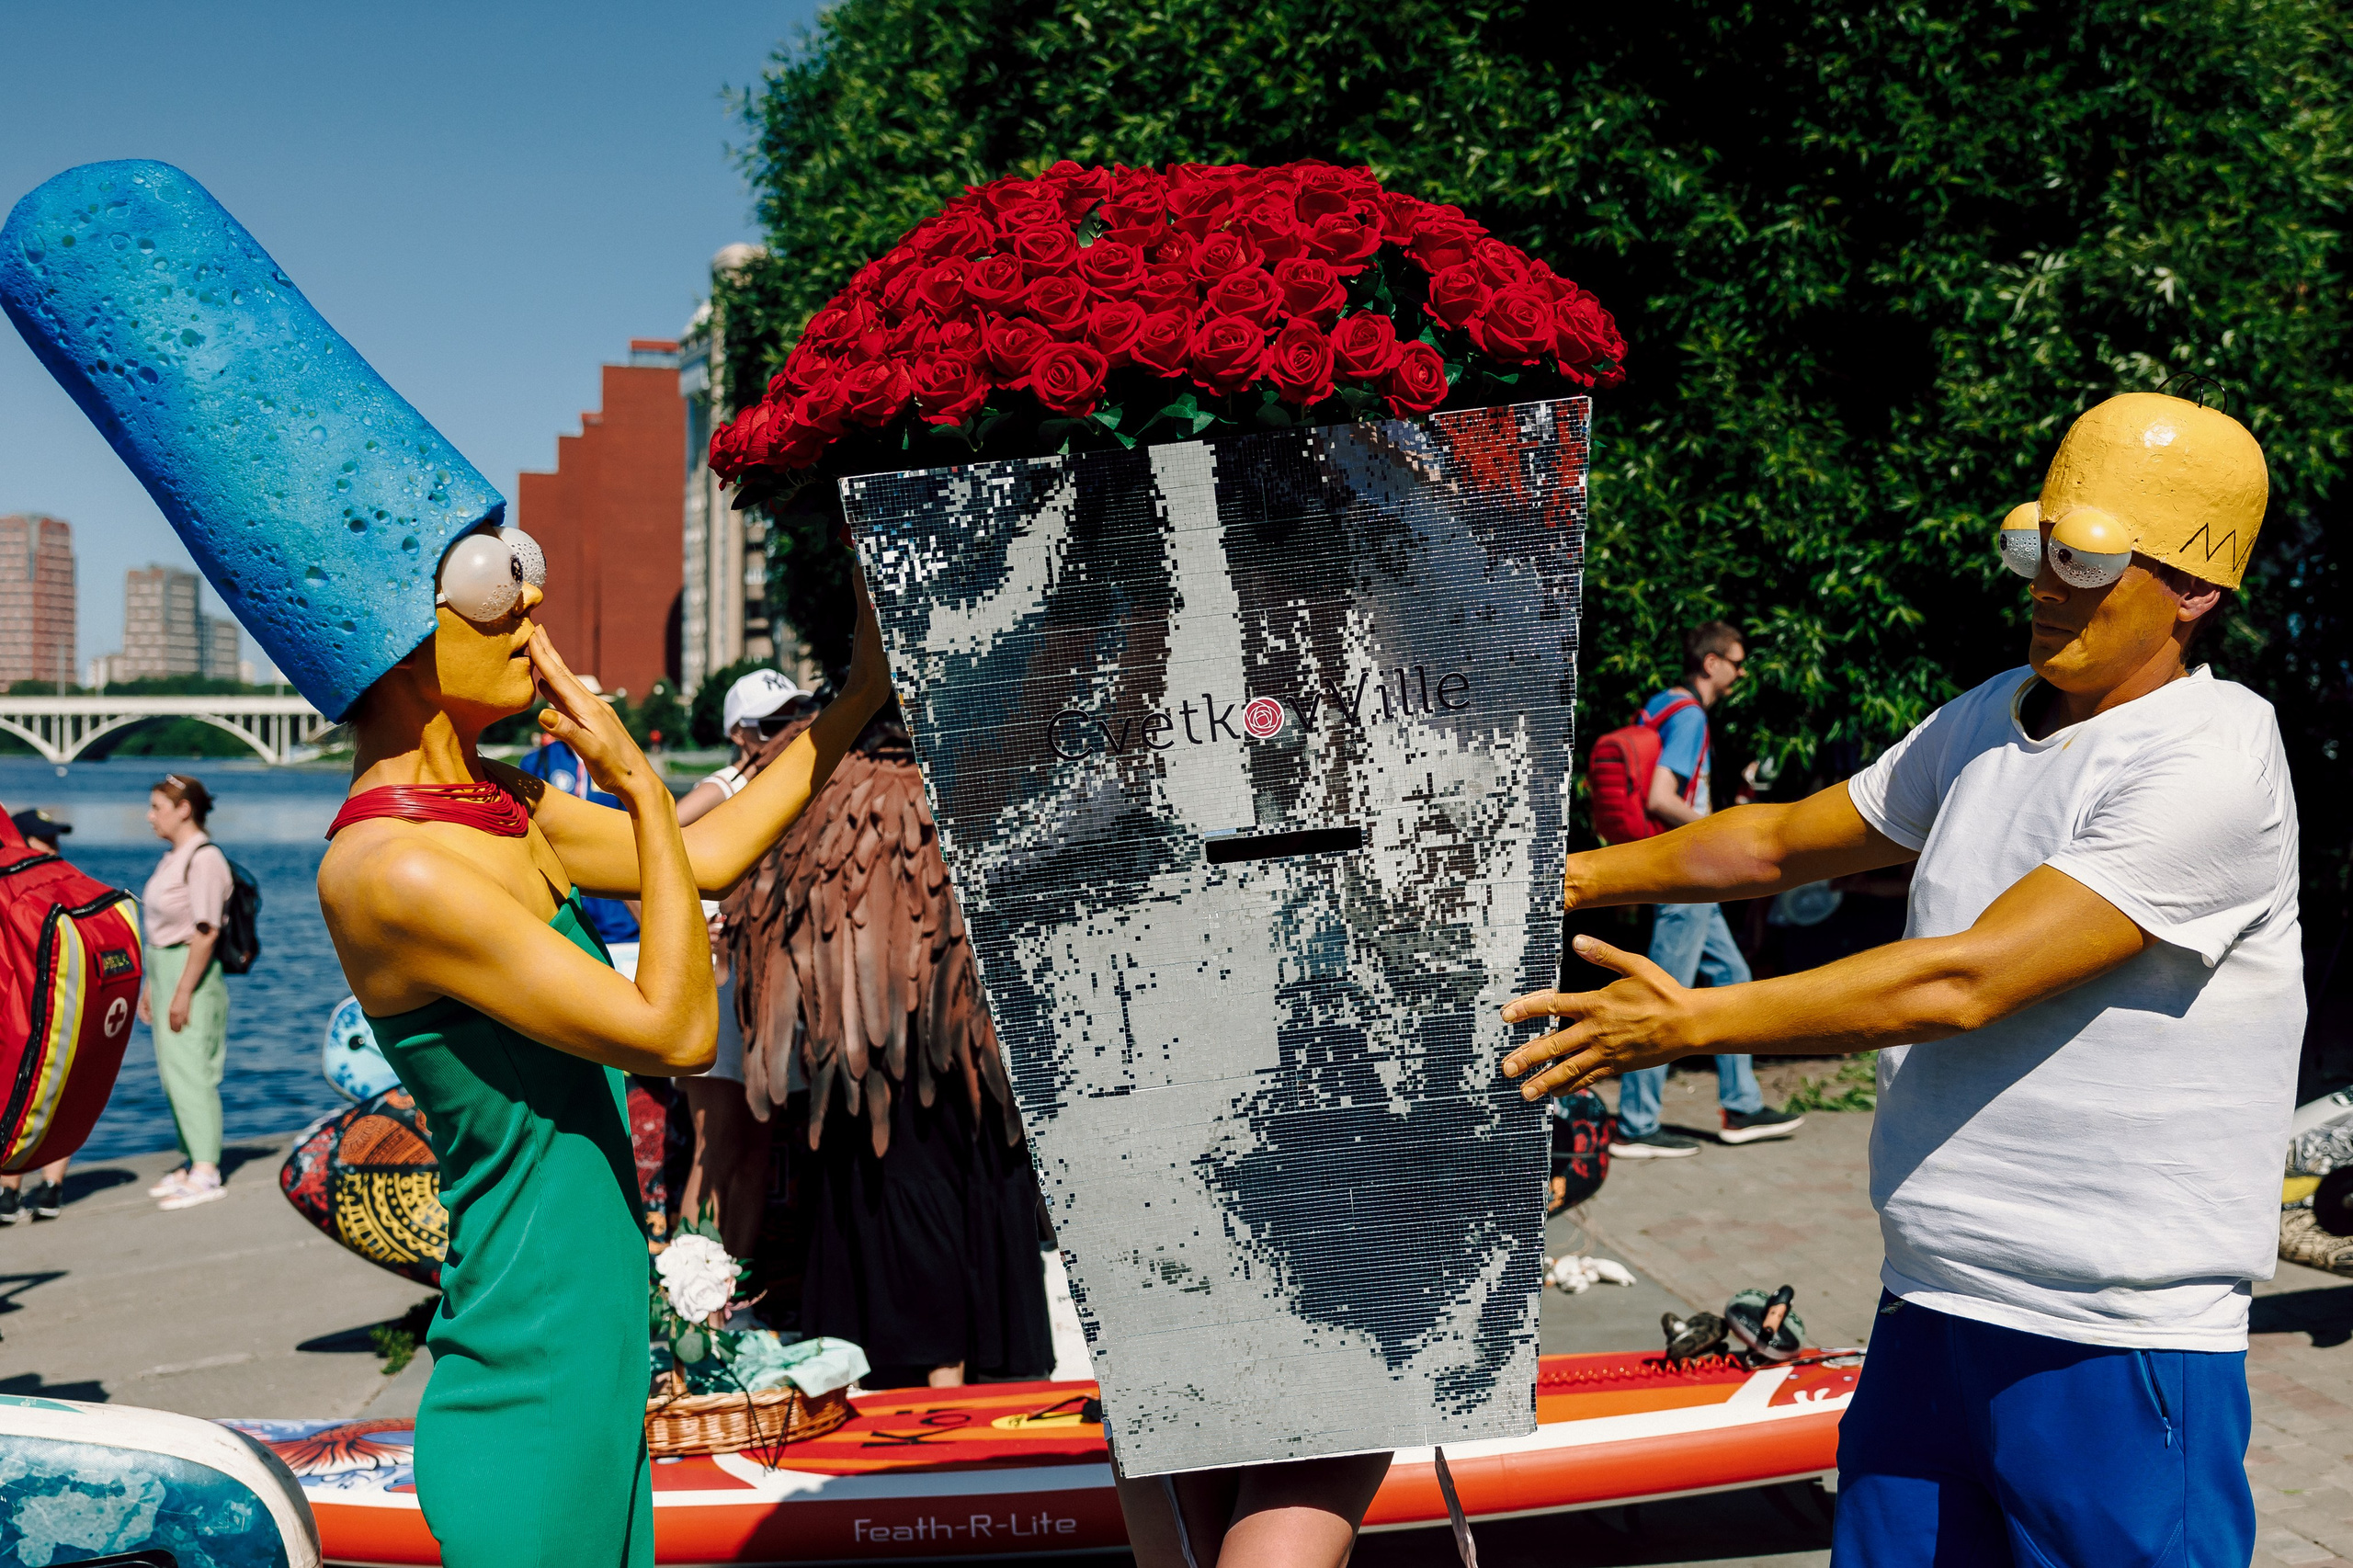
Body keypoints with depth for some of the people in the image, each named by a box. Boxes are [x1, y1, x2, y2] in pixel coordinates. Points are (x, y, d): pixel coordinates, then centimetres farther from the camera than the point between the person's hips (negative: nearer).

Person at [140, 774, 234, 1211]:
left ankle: (206, 1173, -7)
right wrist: (152, 986, 19)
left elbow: (206, 932, -20)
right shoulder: (172, 858, 15)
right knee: (174, 1072, 12)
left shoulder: (204, 859, -15)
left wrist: (183, 993, -21)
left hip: (192, 972, -10)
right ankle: (192, 1163, 20)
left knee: (189, 1071, -10)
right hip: (165, 971, 10)